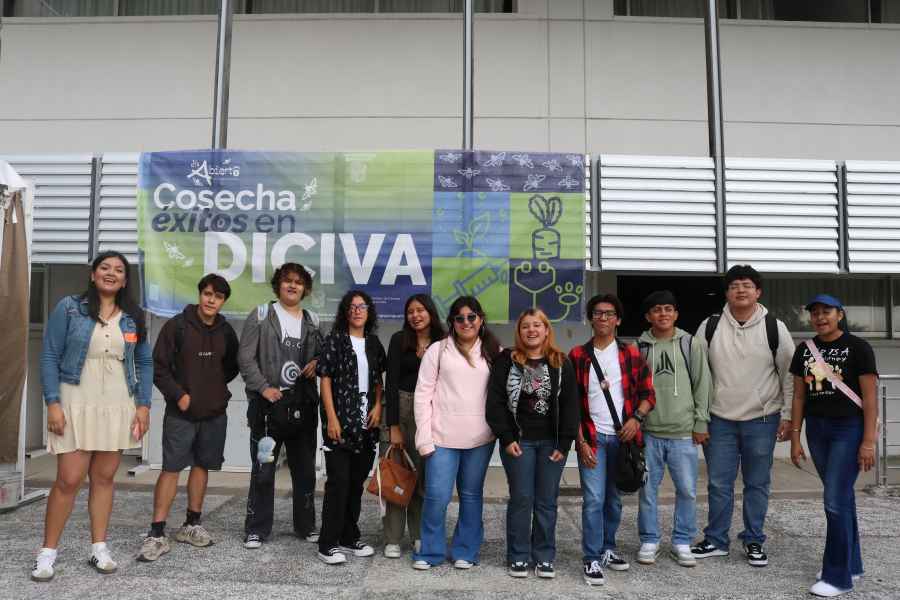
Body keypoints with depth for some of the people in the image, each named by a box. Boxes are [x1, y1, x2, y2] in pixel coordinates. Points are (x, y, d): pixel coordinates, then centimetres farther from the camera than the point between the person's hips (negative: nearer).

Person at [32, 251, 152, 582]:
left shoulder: (133, 317, 8)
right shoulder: (69, 307, -1)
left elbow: (144, 363, 10)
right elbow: (50, 356, -3)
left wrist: (143, 405, 2)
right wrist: (53, 403, -11)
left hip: (118, 407, 3)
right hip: (76, 404, -3)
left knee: (104, 478, 9)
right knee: (68, 480, -3)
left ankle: (99, 548, 20)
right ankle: (47, 551, 13)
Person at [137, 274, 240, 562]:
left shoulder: (226, 331, 5)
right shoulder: (177, 325, -6)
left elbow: (232, 366, 18)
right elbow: (159, 366, -5)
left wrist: (215, 386, 5)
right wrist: (178, 394, -12)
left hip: (214, 412, 4)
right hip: (181, 412, -4)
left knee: (202, 465, 11)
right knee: (171, 468, -6)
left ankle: (191, 525, 24)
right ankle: (157, 534, -1)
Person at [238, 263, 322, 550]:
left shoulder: (312, 321, 12)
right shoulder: (261, 315, 0)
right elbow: (245, 357, -6)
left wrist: (317, 362, -3)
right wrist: (264, 387, -16)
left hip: (303, 404, 4)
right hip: (268, 402, -4)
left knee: (305, 469, 11)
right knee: (263, 469, 3)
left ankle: (306, 526, 24)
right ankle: (257, 529, 16)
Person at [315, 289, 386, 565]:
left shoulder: (374, 343, 12)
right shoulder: (335, 340, -2)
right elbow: (325, 379, -6)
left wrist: (378, 406, 2)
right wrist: (331, 418, -12)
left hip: (366, 423, 5)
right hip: (340, 421, -5)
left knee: (357, 481, 11)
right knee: (338, 481, -6)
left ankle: (350, 537, 23)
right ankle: (328, 544, 3)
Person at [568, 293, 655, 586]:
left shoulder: (631, 354, 4)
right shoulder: (577, 355, 0)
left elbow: (648, 394, 7)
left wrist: (636, 417, -12)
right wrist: (582, 441, -6)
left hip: (622, 436, 2)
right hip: (592, 437, -2)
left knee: (614, 499, 13)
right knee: (594, 499, -7)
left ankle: (607, 549, 31)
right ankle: (592, 560, 4)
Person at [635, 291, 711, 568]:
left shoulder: (691, 344, 3)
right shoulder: (640, 347, 3)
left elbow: (702, 385, 3)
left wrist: (700, 423, 0)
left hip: (683, 432, 0)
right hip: (649, 432, 0)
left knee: (687, 490, 5)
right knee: (648, 489, 7)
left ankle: (682, 543, 21)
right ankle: (649, 541, 21)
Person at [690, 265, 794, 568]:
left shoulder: (774, 328, -2)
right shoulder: (710, 326, 0)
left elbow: (790, 374, 2)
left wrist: (788, 416, -1)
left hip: (762, 420, -1)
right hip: (720, 420, 1)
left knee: (757, 484, 10)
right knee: (719, 483, 7)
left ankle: (754, 541, 24)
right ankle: (716, 540, 20)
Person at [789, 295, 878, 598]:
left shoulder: (858, 347, -7)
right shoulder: (804, 350, 7)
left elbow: (870, 397, -9)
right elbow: (799, 397, 10)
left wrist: (869, 440, -14)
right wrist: (795, 437, 7)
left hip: (849, 428, -5)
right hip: (817, 429, 5)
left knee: (835, 501, -7)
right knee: (842, 497, 15)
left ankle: (838, 576, 3)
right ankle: (852, 565, 26)